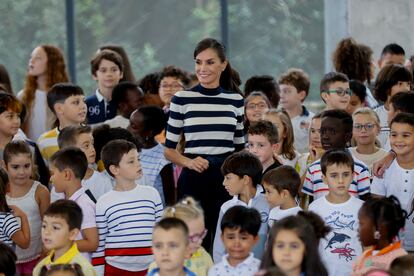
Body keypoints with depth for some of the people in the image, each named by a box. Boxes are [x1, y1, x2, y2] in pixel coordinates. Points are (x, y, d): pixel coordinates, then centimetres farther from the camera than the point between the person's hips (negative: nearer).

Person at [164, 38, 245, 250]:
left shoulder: (235, 100, 9)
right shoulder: (182, 99, 2)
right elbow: (169, 149, 4)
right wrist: (188, 162, -13)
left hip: (227, 179, 2)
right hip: (193, 179, -2)